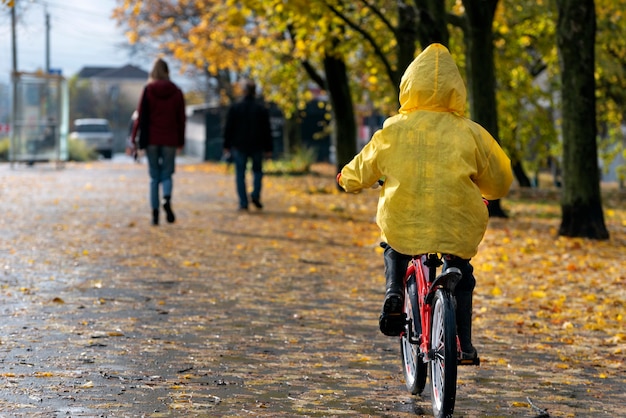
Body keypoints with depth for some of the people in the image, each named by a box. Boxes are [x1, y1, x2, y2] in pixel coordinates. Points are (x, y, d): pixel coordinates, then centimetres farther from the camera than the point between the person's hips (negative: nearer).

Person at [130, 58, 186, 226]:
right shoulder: (176, 92, 2)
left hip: (151, 139, -1)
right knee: (167, 174, 7)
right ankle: (167, 200, -23)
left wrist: (134, 138, 0)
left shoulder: (148, 90, -4)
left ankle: (155, 213, 3)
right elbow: (181, 119, 4)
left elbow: (141, 116, -5)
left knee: (154, 177, 8)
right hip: (170, 140, 1)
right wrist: (181, 141, 12)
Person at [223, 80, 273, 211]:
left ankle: (243, 202, -2)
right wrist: (268, 148, 6)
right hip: (257, 146, 1)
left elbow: (228, 128, -1)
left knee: (240, 174, 4)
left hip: (239, 146, 0)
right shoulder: (262, 109, -1)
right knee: (257, 171, 17)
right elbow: (267, 130, 0)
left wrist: (227, 145, 6)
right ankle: (256, 195, -4)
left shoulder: (234, 108, -2)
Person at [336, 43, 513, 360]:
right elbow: (499, 181, 9)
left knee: (393, 249, 34)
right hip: (457, 228, 0)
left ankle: (393, 295, 10)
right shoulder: (470, 133, -3)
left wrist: (346, 178, 35)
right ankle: (462, 342, 20)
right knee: (460, 275, 27)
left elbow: (361, 172, 12)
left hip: (402, 227, 0)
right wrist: (480, 187, 32)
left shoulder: (392, 131, -2)